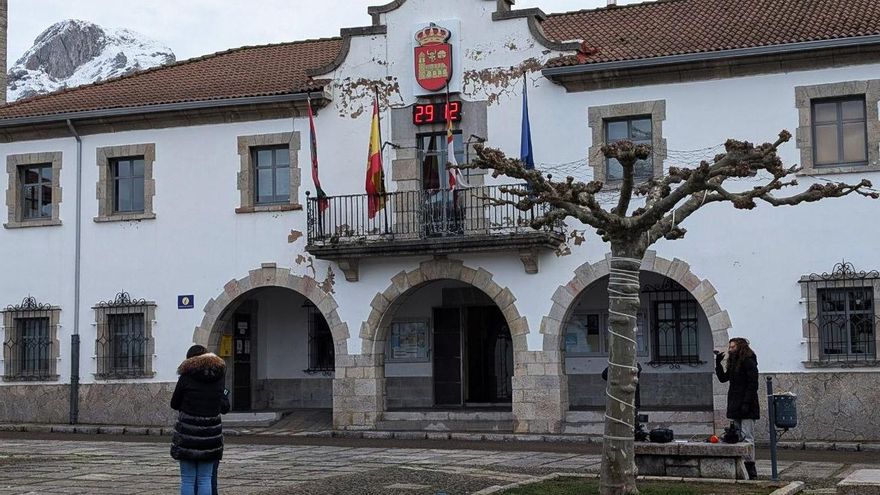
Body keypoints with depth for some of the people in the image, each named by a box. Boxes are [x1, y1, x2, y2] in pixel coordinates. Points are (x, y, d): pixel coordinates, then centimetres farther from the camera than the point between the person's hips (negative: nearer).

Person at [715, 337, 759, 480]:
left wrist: (746, 403, -20)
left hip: (746, 406, -9)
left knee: (747, 436, -10)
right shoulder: (733, 362, 18)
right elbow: (723, 378, 19)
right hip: (735, 406, 9)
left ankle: (750, 468, -11)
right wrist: (718, 363, 8)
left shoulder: (749, 361, -9)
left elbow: (753, 384, -14)